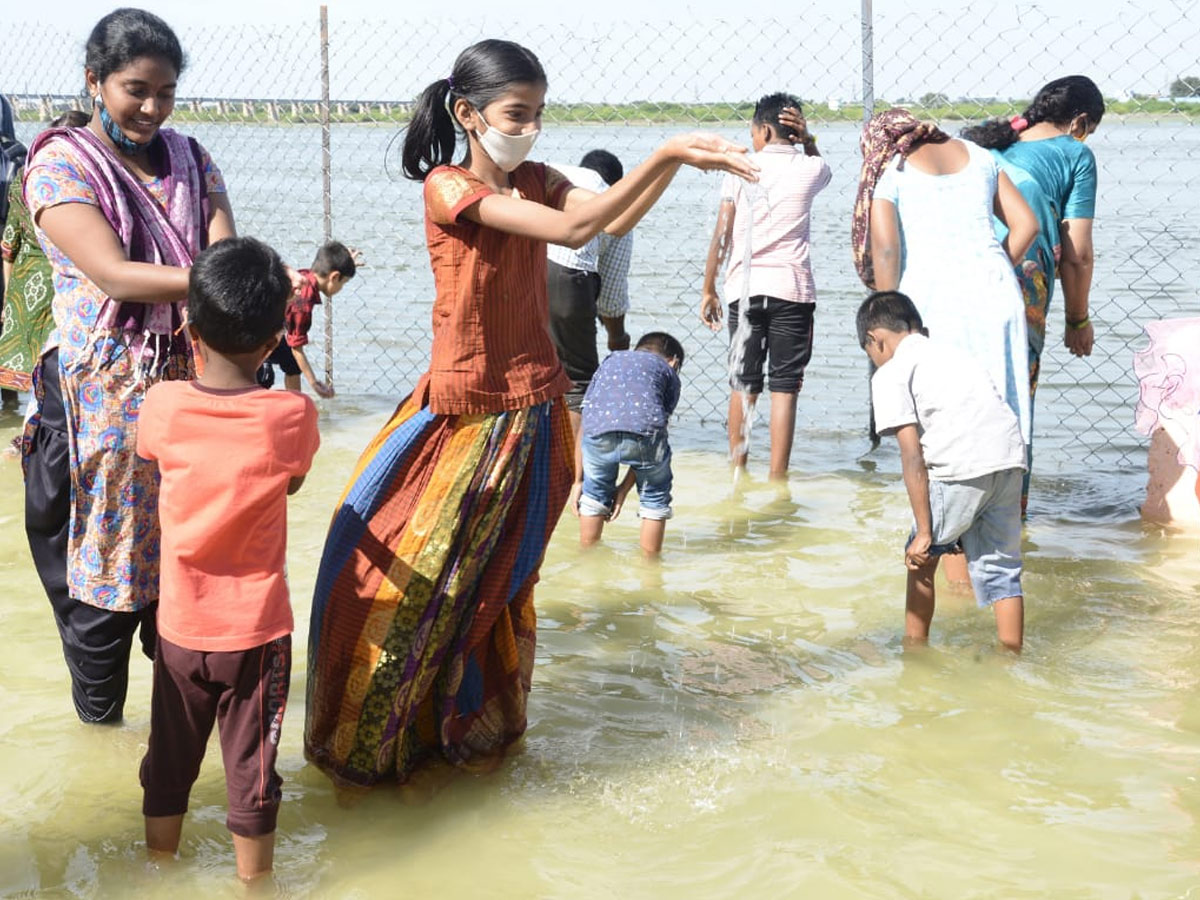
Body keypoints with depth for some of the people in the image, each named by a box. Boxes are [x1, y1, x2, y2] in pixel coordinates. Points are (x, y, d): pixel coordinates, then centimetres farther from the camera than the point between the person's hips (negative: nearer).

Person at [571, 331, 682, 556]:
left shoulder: (610, 361, 37)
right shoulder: (668, 372, 30)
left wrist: (578, 480, 34)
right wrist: (624, 488, 26)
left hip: (599, 434, 2)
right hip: (644, 431, -2)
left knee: (595, 494, 29)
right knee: (655, 497, 25)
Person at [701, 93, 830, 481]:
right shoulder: (809, 169, 4)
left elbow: (721, 235, 0)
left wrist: (709, 289, 7)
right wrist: (807, 140, 12)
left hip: (745, 288, 1)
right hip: (792, 288, -1)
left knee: (743, 386, 11)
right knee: (784, 389, 0)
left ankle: (737, 474, 19)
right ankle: (777, 482, -2)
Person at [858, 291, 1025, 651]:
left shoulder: (890, 374, 8)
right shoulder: (950, 351, 30)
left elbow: (912, 455, -2)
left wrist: (924, 531, -1)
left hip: (963, 468, -6)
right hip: (1011, 459, 6)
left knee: (921, 558, 16)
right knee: (1002, 567, 16)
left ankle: (915, 648, 27)